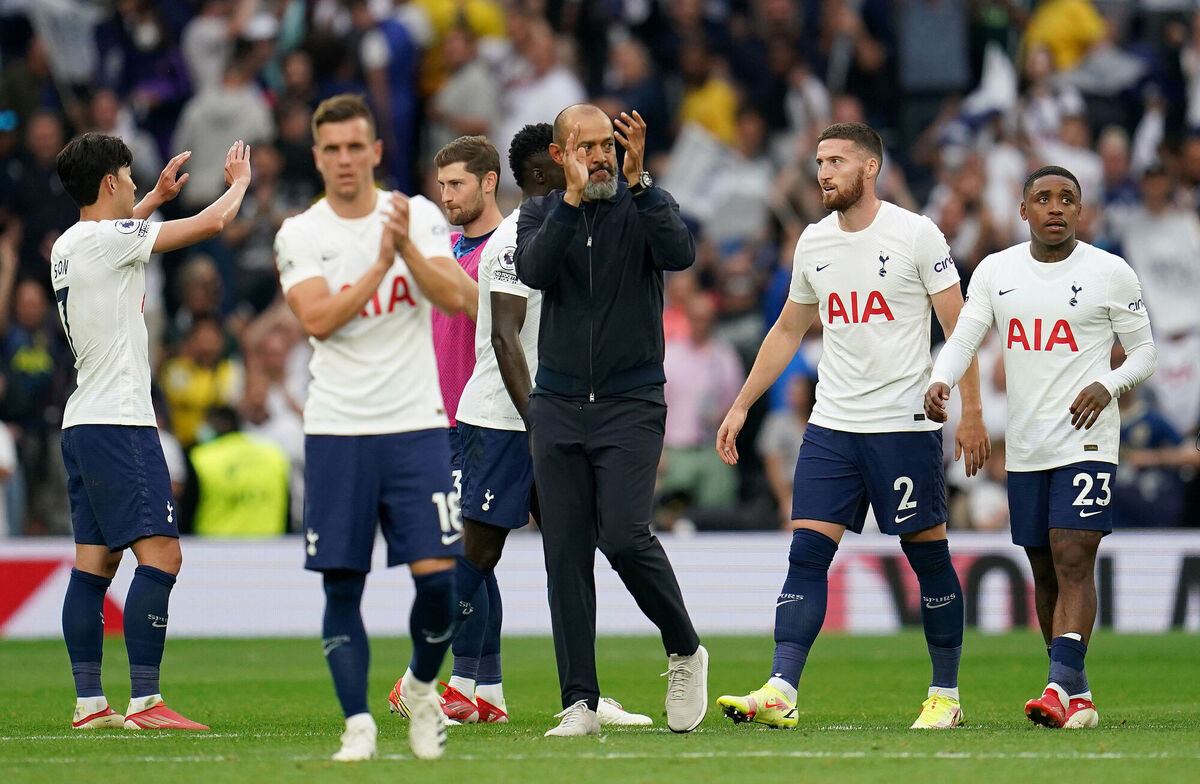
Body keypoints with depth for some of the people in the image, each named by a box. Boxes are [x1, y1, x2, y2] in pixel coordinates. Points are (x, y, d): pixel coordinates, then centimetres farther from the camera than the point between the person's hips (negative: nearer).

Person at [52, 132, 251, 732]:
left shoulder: (69, 246, 13)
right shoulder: (107, 239, -12)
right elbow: (211, 223, -10)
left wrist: (156, 198, 43)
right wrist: (239, 183, 9)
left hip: (83, 425, 10)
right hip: (118, 423, -10)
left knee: (94, 564, 9)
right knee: (159, 555, -13)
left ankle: (89, 703, 9)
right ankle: (144, 702, -18)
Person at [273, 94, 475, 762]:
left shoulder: (419, 216, 5)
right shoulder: (300, 235, 2)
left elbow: (457, 299, -8)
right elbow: (317, 319, -13)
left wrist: (408, 248, -20)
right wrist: (381, 264, -17)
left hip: (415, 424, 0)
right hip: (337, 430, 0)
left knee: (436, 573, -8)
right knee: (342, 585, -2)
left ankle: (422, 685, 18)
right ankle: (358, 724, 4)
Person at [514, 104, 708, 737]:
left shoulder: (641, 207, 2)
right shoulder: (542, 214, 8)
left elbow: (680, 254, -19)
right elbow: (534, 271, -12)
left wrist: (637, 180, -22)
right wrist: (573, 196, -19)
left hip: (631, 404, -3)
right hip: (557, 406, 3)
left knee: (625, 537, -17)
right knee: (566, 555, 0)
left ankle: (685, 651, 7)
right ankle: (580, 704, 4)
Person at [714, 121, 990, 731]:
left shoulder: (915, 235, -6)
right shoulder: (813, 243, 10)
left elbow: (958, 327, -4)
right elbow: (788, 331, 21)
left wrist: (970, 413, -9)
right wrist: (741, 406, 18)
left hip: (906, 423, -5)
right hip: (832, 425, 5)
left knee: (928, 556, 3)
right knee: (807, 552, -6)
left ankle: (946, 694, 14)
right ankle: (780, 692, -13)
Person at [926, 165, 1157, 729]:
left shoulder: (1110, 273, -2)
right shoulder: (995, 272, 7)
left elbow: (1144, 352, 4)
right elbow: (963, 339, 1)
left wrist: (1108, 385, -16)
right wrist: (939, 382, -20)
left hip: (1086, 442, -4)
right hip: (1024, 446, 4)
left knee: (1073, 560, -17)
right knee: (1045, 572, 8)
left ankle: (1061, 687, -26)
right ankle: (1079, 698, 17)